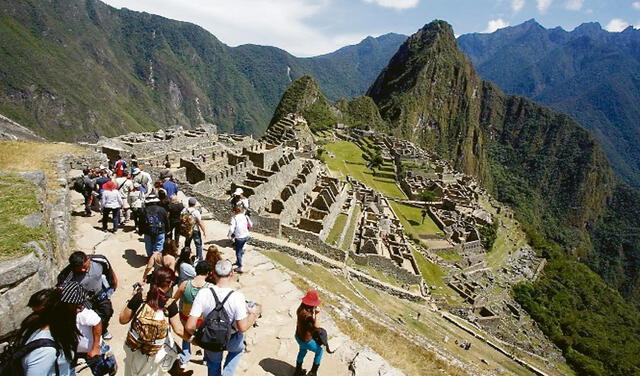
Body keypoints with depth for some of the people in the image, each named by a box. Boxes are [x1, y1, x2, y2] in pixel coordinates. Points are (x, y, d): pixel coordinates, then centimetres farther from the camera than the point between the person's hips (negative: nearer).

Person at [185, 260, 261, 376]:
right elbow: (242, 327, -26)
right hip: (231, 341, -1)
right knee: (238, 348, 35)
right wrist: (254, 314, -8)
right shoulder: (237, 296, -32)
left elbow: (189, 326, -25)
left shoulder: (203, 293, -27)